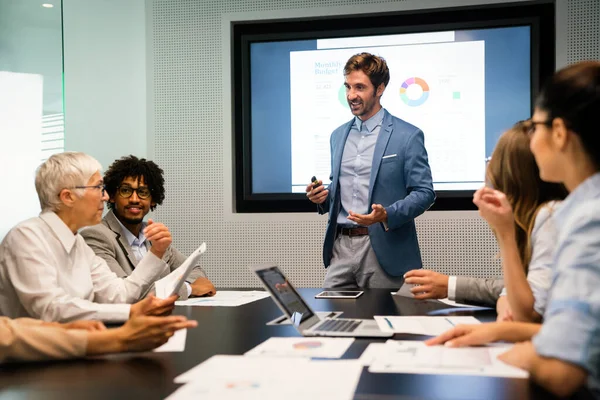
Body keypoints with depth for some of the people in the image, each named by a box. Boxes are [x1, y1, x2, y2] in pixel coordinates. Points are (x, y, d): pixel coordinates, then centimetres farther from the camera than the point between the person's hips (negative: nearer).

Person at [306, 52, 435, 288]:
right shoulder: (338, 136, 14)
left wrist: (387, 215, -22)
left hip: (385, 250, -5)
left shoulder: (407, 136, -5)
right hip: (341, 247, 5)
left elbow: (424, 192, -6)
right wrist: (323, 197, 1)